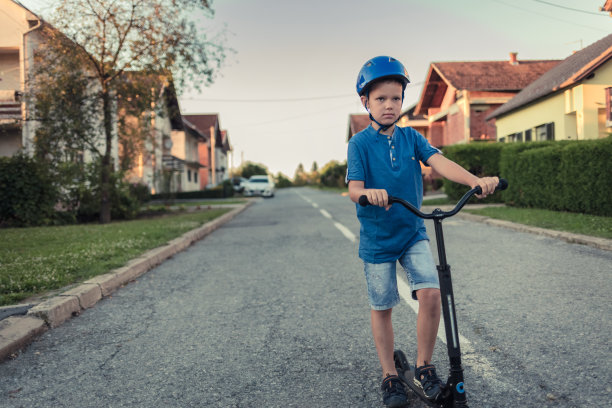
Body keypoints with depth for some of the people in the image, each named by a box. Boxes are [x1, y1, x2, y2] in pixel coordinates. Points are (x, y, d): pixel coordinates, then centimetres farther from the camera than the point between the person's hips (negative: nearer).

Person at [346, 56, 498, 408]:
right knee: (382, 307, 8)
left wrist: (476, 180, -32)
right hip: (377, 238, -2)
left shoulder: (411, 137, 0)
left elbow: (439, 161, -15)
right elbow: (354, 188, -20)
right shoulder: (360, 143, -9)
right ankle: (390, 376, 27)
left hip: (413, 233, 2)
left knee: (431, 293, -13)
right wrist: (368, 193, -44)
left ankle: (424, 367, 10)